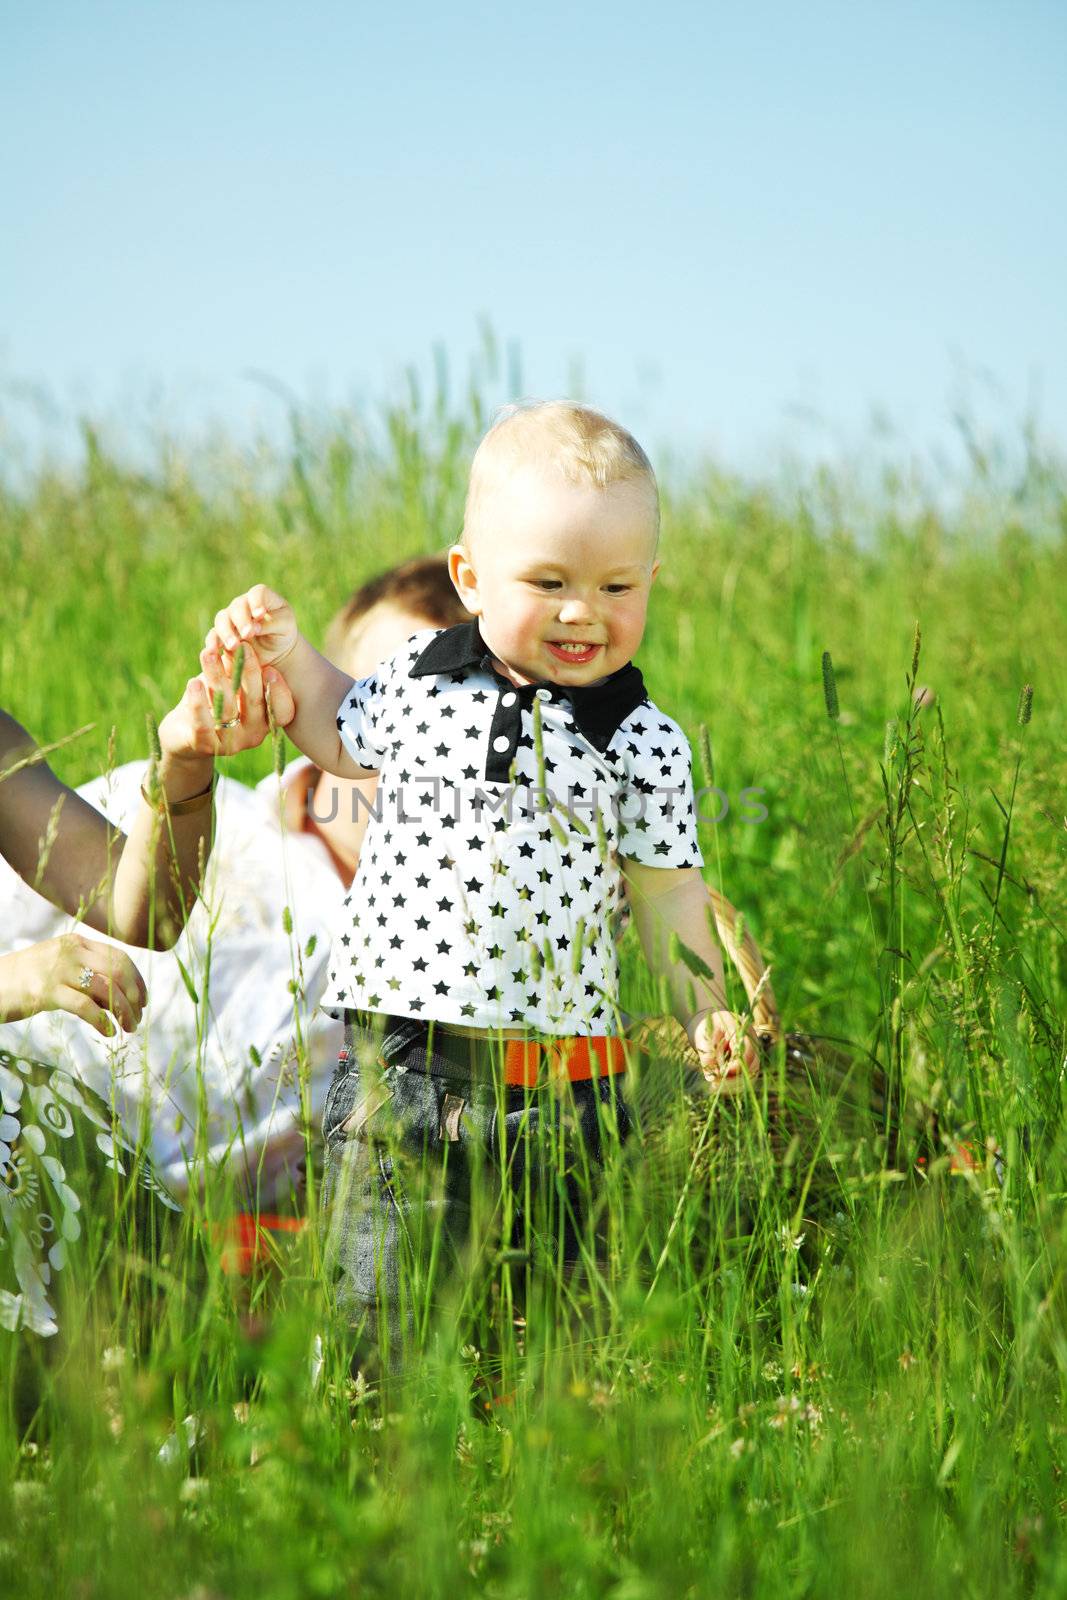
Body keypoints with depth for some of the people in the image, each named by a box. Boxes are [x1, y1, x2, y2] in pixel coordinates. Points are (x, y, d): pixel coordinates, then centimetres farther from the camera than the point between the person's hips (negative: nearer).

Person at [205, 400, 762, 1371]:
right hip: (396, 1062, 1)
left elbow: (665, 892, 6)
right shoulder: (420, 681, 4)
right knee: (388, 1307, 1)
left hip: (556, 1080, -1)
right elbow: (343, 737, 26)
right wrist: (286, 652, 14)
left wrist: (706, 1011, -4)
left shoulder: (645, 744, -1)